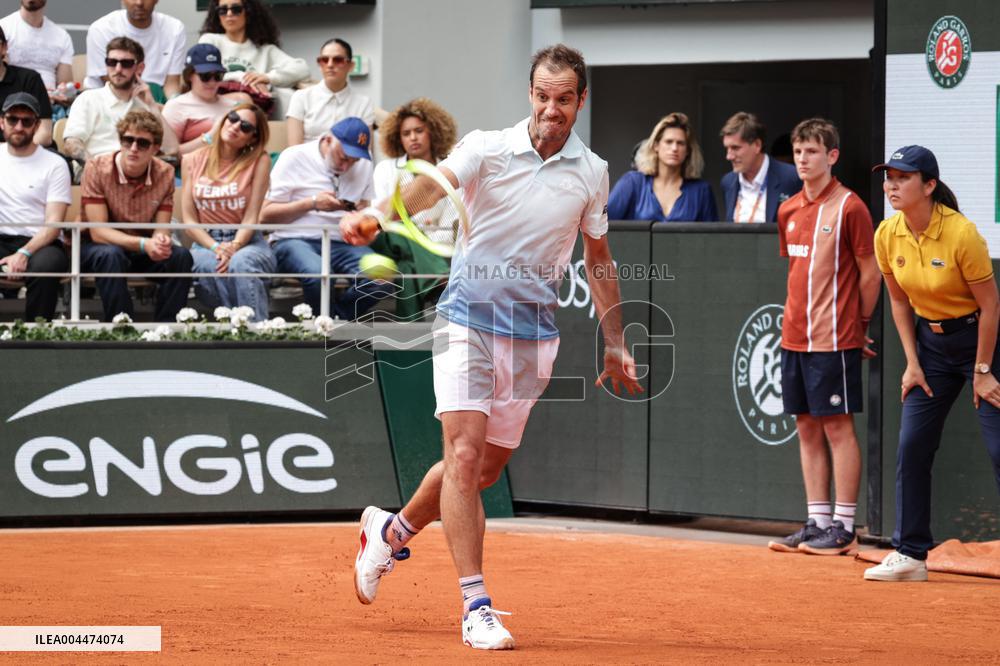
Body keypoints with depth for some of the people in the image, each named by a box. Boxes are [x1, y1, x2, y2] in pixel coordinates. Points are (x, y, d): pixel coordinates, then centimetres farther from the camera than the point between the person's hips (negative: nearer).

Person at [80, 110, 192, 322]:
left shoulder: (165, 174, -7)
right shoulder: (97, 168, -18)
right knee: (111, 255, -36)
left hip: (143, 250, 3)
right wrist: (144, 244, -36)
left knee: (180, 256, -23)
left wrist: (161, 241, -34)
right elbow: (98, 232, -22)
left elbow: (161, 229, -7)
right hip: (96, 248, -3)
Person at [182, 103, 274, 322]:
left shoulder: (259, 161, 5)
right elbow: (189, 219, 5)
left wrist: (234, 246, -21)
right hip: (205, 242, 1)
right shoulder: (194, 161, 11)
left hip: (246, 241, -1)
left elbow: (251, 217, -2)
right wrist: (215, 247, -12)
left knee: (240, 263, -38)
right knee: (211, 267, -36)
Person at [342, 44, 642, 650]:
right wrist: (376, 215, -46)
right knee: (465, 454, -14)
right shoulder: (488, 149, -7)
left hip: (534, 336, 4)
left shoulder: (592, 173, 3)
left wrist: (615, 345, 18)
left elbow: (599, 259, 16)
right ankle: (476, 606, -11)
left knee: (487, 468, 10)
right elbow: (433, 184, -26)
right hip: (469, 321, -4)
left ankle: (393, 531, 37)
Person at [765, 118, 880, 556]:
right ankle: (817, 520, 15)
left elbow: (869, 273, -4)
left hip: (834, 339, -7)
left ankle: (844, 527, -1)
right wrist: (799, 319, 13)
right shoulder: (788, 211, 12)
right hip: (794, 336, 7)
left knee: (837, 426, -4)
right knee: (807, 427, 9)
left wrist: (859, 324, 1)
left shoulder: (849, 207, -8)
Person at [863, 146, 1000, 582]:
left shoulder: (961, 233, -23)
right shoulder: (888, 236, -6)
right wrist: (912, 363, 3)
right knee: (911, 448, 2)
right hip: (930, 341, 6)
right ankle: (910, 554, 9)